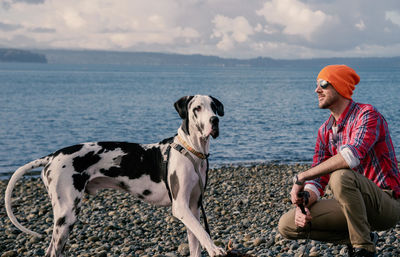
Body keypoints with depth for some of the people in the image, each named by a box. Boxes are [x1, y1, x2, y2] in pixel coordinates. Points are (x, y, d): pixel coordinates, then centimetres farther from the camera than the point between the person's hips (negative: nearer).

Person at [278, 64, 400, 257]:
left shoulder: (367, 115, -15)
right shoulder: (325, 131, 10)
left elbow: (352, 156, -34)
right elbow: (317, 180, 9)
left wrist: (301, 177, -29)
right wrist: (303, 205, -14)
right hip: (357, 204, 7)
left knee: (341, 176, -38)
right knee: (286, 225, -5)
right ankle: (354, 237, 7)